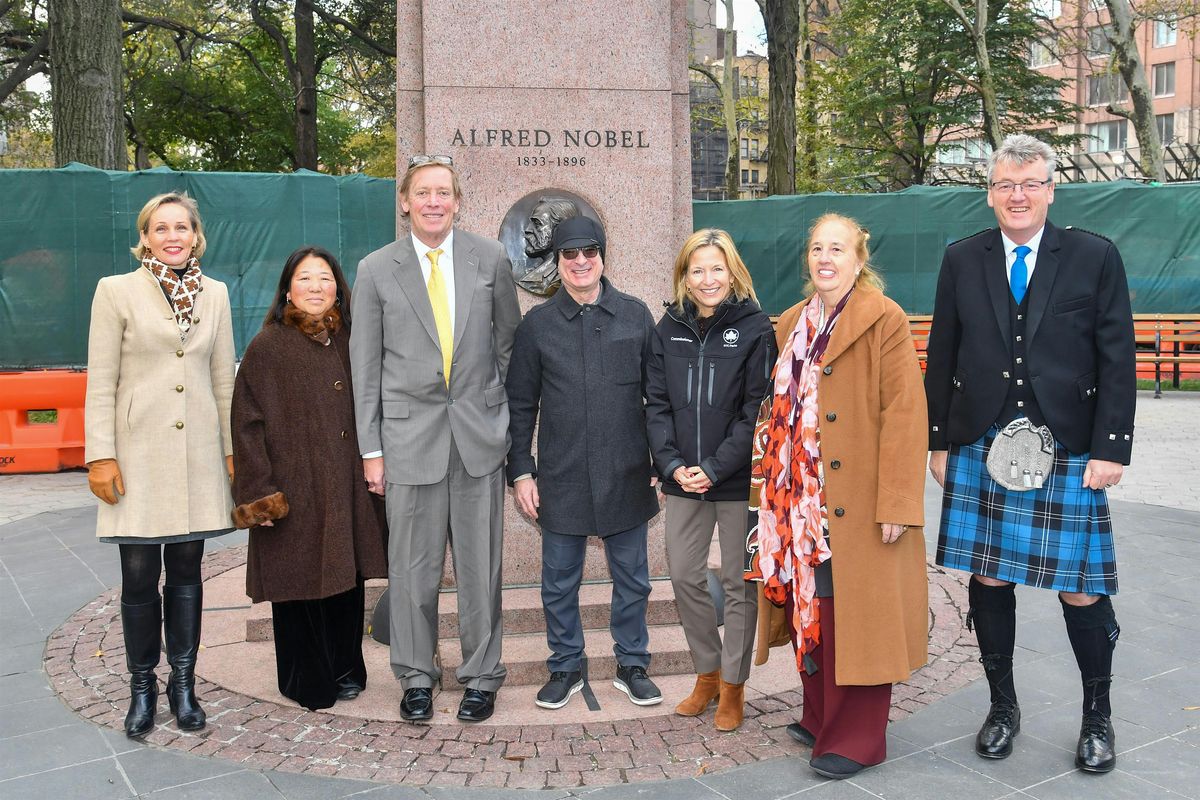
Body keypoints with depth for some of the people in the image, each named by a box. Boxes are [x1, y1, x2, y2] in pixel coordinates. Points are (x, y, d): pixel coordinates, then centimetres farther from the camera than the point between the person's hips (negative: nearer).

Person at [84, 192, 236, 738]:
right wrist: (100, 456, -8)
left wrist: (232, 448, 10)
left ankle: (183, 684, 22)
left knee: (186, 571, 9)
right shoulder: (117, 291, 0)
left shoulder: (214, 294, 9)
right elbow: (100, 382, -3)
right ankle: (142, 688, 18)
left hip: (198, 451, 3)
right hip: (140, 451, -2)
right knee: (139, 576, 1)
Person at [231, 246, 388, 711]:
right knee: (301, 582, 4)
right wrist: (257, 492, -13)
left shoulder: (350, 343, 9)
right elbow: (247, 423, -7)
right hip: (295, 489, -4)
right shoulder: (267, 347, -4)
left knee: (348, 577, 10)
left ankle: (345, 671, 27)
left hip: (347, 488, 4)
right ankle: (308, 683, 20)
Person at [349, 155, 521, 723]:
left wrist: (501, 409, 9)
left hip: (480, 432, 1)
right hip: (409, 435, 0)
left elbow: (508, 338, 13)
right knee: (412, 566, 7)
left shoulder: (490, 258, 3)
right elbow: (364, 365, 3)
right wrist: (371, 448, 0)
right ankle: (416, 676, 25)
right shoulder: (376, 270, 1)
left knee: (480, 564, 7)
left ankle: (480, 675, 22)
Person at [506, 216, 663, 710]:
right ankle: (565, 668, 27)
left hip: (626, 476, 1)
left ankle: (632, 665, 28)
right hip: (561, 479, 0)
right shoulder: (537, 324, 2)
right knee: (560, 582, 10)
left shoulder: (636, 316, 3)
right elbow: (519, 405, 4)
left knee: (632, 578, 12)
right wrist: (520, 471, 0)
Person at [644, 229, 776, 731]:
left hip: (737, 478, -4)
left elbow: (756, 410, -9)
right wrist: (672, 464, -7)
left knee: (738, 581, 6)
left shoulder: (754, 328, -5)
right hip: (683, 478, 4)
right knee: (684, 575, 9)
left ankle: (733, 683, 22)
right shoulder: (669, 328, 6)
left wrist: (716, 468, -14)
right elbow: (657, 403, 5)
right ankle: (707, 671, 30)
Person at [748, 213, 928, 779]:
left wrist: (896, 502, -17)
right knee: (809, 608, 11)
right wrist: (770, 487, 11)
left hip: (857, 500, -6)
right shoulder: (792, 325, 14)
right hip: (802, 498, 6)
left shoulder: (883, 320, -7)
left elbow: (904, 413, -13)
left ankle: (855, 738, 15)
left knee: (854, 615, 1)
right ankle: (820, 718, 28)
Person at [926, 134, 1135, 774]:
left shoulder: (1095, 258, 1)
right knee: (987, 580, 8)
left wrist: (1111, 448, -7)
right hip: (980, 450, 2)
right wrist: (939, 441, 7)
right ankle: (1002, 707, 27)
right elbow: (942, 359, 9)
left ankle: (1098, 718, 24)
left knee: (1081, 590, 2)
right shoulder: (962, 261, 7)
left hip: (1068, 452, -2)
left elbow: (1117, 361, -1)